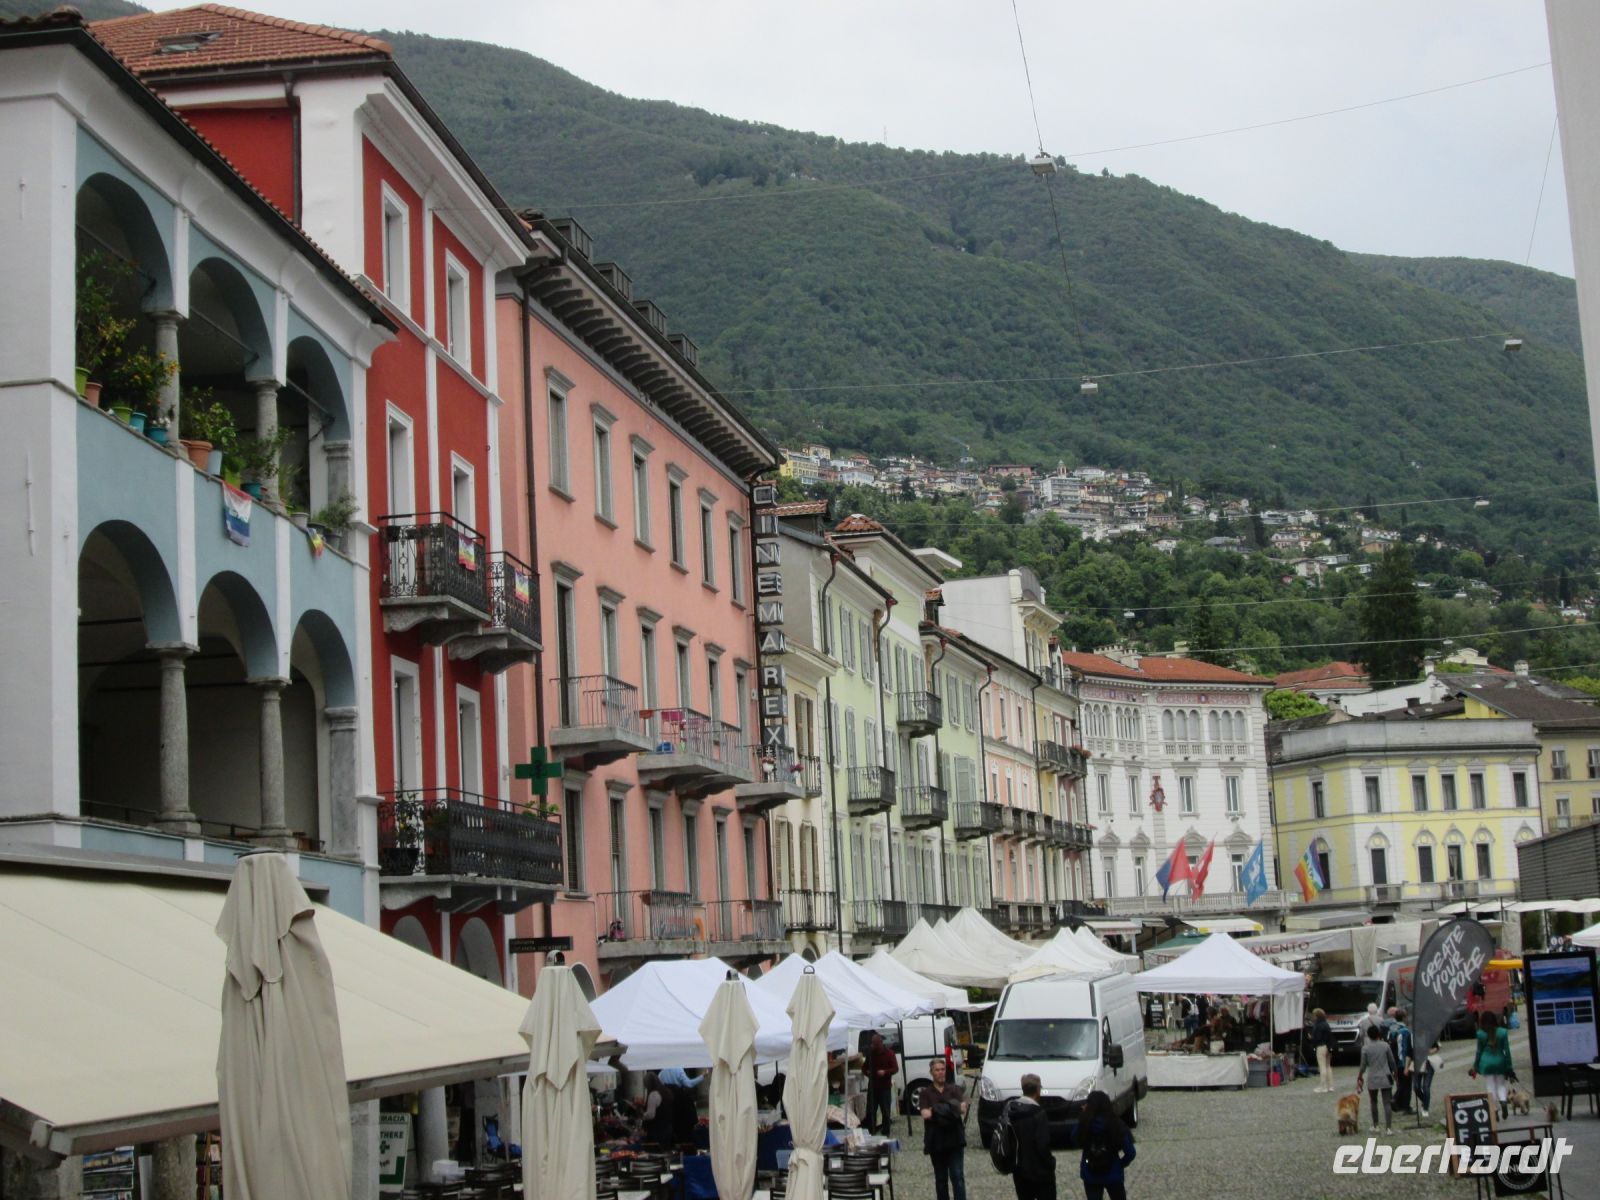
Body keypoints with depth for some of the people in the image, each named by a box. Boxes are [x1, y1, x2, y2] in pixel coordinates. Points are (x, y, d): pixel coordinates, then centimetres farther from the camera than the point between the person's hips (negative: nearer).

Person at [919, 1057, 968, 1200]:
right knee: (941, 1179, 10)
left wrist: (935, 1111, -17)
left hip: (955, 1139, -1)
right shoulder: (926, 1093, 4)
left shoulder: (955, 1089, 6)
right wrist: (951, 1110, -12)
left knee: (958, 1177, -8)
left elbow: (963, 1108, -9)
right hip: (936, 1141, 1)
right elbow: (925, 1114, -10)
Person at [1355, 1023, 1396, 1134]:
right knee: (1386, 1103, 0)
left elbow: (1363, 1066, -5)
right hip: (1385, 1078, 0)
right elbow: (1392, 1062, 1)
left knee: (1374, 1102, 18)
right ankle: (1388, 1127, -7)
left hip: (1372, 1079, 0)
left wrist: (1359, 1077, 10)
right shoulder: (1385, 1045, -5)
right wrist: (1392, 1072, 18)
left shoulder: (1365, 1048, -8)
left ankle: (1375, 1126, 23)